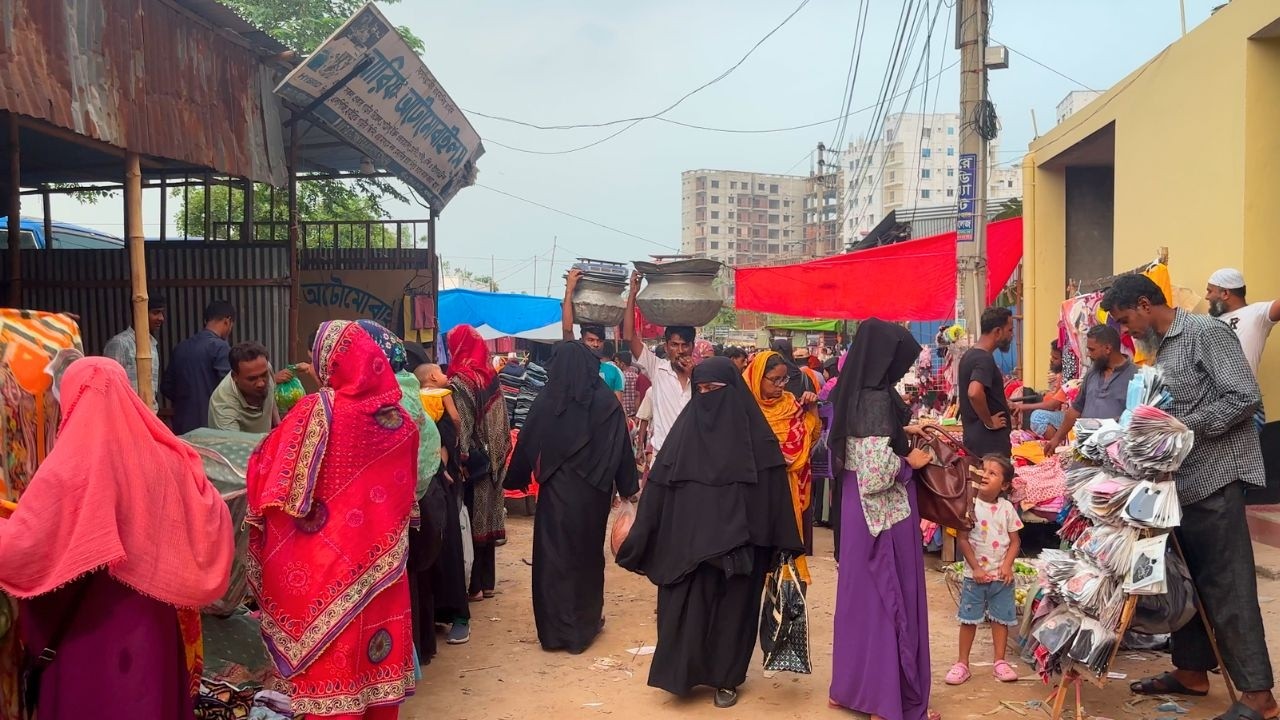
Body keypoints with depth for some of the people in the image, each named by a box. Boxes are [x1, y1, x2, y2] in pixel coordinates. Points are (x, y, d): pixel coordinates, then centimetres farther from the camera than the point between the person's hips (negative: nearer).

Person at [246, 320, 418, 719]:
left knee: (329, 653, 7)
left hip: (328, 562, -4)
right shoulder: (399, 419, -1)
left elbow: (267, 469, -7)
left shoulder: (316, 411, -14)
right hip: (379, 557, 4)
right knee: (375, 638, 16)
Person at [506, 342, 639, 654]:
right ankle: (585, 624, 23)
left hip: (556, 490, 0)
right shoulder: (606, 400, -7)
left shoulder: (545, 400, -7)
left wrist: (516, 481, 13)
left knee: (554, 554, 9)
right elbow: (622, 447, -6)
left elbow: (526, 444, 0)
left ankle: (555, 628, 16)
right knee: (587, 553, 14)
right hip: (592, 491, 1)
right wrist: (628, 488, 2)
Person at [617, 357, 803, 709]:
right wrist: (642, 536, 1)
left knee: (732, 607, 8)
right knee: (687, 606, 4)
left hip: (737, 542, -1)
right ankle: (684, 672, 20)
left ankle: (726, 678, 23)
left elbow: (772, 487, -3)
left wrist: (778, 544, -5)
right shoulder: (687, 424, 2)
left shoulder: (753, 430, -3)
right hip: (689, 539, 2)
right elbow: (660, 482, 3)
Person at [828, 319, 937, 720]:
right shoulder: (878, 400, -23)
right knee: (890, 597, 3)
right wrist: (910, 462, -12)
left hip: (857, 509, 9)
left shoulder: (851, 394, 5)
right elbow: (876, 472, -28)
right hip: (886, 513, -9)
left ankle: (850, 686, 30)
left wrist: (903, 432, 12)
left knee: (861, 593, 18)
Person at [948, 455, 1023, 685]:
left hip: (1002, 575, 2)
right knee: (969, 619, 5)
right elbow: (962, 540, -9)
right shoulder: (970, 505, -9)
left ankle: (999, 662, 23)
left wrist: (1007, 565, -11)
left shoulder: (1007, 508, -2)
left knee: (1001, 618, 10)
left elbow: (1015, 541, 2)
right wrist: (976, 568, -13)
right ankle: (962, 664, 13)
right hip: (975, 575, -2)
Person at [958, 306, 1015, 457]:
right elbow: (975, 393, -35)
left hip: (974, 436, 10)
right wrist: (989, 422, -21)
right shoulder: (984, 359, -18)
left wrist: (1004, 404, 20)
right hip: (990, 441, -10)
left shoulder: (970, 354, 12)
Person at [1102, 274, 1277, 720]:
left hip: (1216, 477, -9)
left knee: (1226, 585, -5)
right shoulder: (1161, 348, 15)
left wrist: (1185, 426, -18)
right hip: (1183, 478, 9)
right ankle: (1192, 671, 26)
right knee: (1186, 580, 14)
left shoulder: (1207, 333, -11)